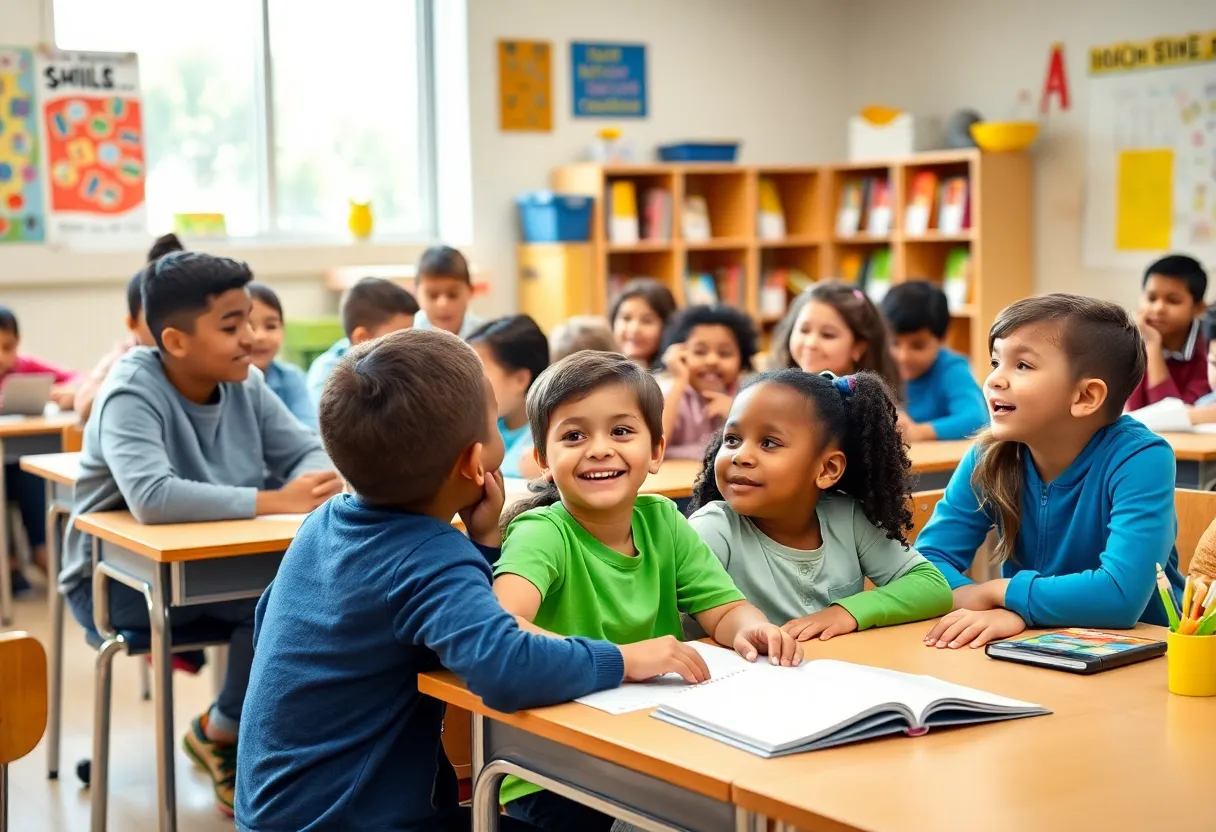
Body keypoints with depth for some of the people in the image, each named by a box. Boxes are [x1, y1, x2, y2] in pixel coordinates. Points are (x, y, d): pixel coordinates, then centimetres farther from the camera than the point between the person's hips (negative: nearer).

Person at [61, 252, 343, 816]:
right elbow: (152, 498, -39)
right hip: (118, 579, -6)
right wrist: (276, 501, -38)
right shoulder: (131, 394, -23)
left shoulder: (244, 386, -2)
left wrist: (315, 484, -25)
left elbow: (309, 451, 0)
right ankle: (224, 735, -2)